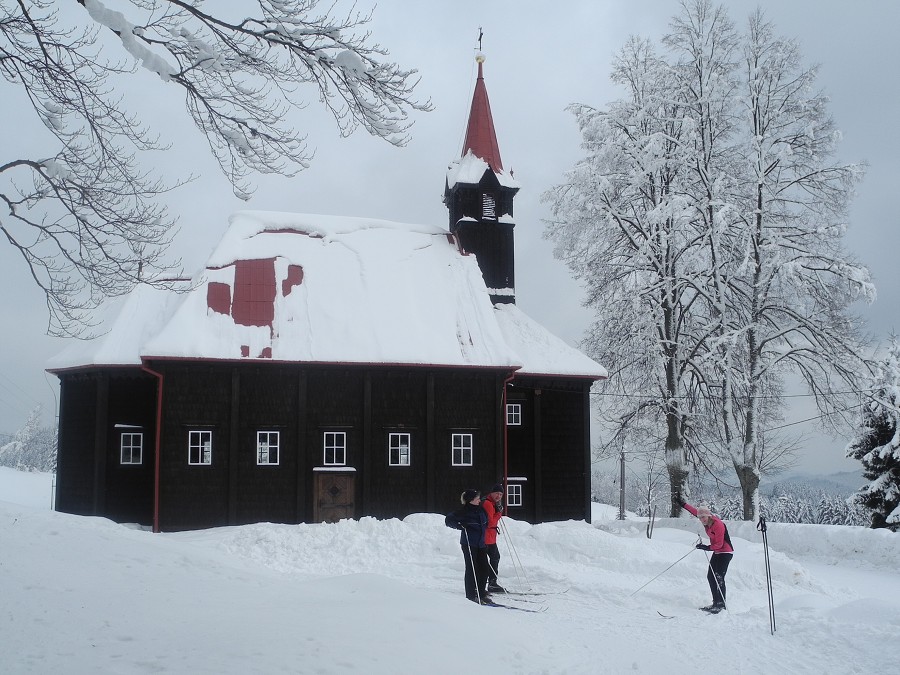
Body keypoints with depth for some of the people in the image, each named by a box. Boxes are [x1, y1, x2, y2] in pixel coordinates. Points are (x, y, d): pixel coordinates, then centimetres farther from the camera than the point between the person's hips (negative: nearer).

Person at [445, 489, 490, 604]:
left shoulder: (481, 510, 11)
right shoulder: (464, 511, -10)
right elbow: (448, 520, -9)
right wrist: (460, 526, -19)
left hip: (481, 543, 7)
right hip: (469, 544, -7)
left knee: (483, 568, 6)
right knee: (471, 569, -4)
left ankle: (481, 593, 18)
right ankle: (471, 596, 3)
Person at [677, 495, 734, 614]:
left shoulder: (718, 525, -24)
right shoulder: (707, 521, 0)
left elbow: (719, 544, -24)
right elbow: (694, 511, 16)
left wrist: (708, 548, -34)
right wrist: (682, 503, 19)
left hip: (726, 552, -9)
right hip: (717, 552, 9)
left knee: (718, 577, -16)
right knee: (710, 576, 6)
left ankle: (721, 604, -13)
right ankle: (716, 602, 9)